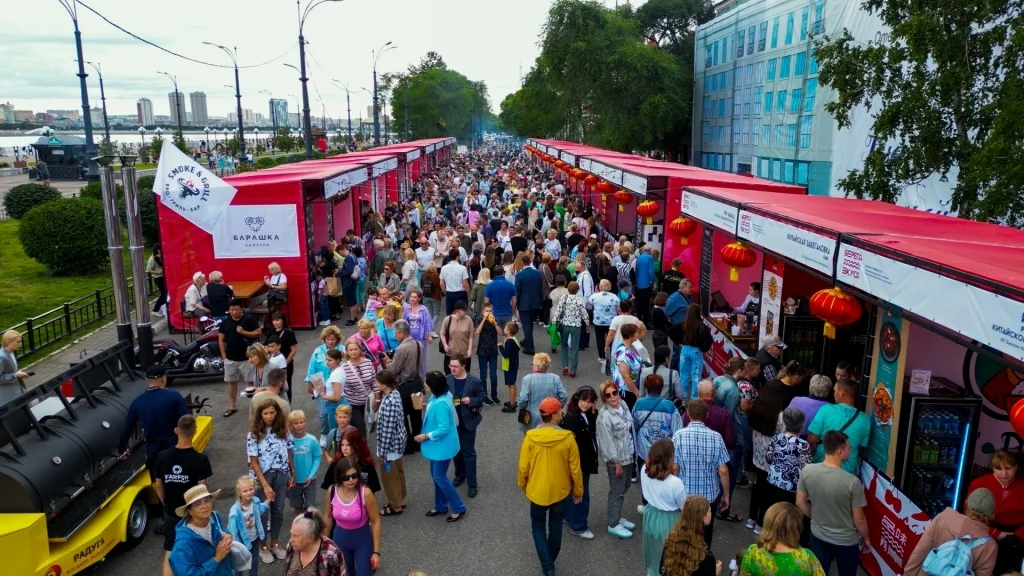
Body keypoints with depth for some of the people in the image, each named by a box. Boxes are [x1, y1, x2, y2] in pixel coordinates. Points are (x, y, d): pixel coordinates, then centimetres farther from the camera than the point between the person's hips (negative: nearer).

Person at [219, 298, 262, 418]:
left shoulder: (249, 319, -7)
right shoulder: (225, 322, 1)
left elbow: (259, 333, -7)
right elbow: (221, 339, 7)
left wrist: (244, 332, -20)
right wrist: (223, 356, 2)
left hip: (246, 358, -3)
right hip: (230, 358, 3)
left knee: (252, 381, 2)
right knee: (231, 382, 12)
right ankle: (232, 406, 23)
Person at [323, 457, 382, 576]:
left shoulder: (365, 493, -24)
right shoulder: (332, 491, -15)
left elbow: (375, 521, -15)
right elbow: (329, 517, 2)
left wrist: (376, 552, -13)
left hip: (362, 540, -3)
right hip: (340, 538, 3)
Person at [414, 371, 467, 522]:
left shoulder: (440, 404, -32)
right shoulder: (439, 397, -2)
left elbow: (444, 429, -29)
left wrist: (426, 436, -20)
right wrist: (426, 407, 3)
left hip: (442, 446, -10)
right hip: (438, 444, 10)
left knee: (439, 477, 3)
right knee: (436, 475, 20)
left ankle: (458, 508, 18)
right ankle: (440, 506, 36)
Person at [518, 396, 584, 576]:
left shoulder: (530, 437, -19)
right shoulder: (567, 438, -20)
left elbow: (523, 467, -9)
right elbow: (575, 468, -11)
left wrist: (522, 484, 11)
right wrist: (578, 490, 5)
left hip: (537, 491, 0)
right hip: (560, 491, 1)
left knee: (538, 527, 19)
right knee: (555, 526, 23)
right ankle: (550, 562, 39)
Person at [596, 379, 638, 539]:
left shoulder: (623, 403, -2)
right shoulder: (604, 416, -25)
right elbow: (607, 442, -21)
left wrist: (634, 451, 13)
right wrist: (616, 462, -17)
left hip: (629, 455, 8)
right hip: (616, 458, -8)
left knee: (624, 487, 21)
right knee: (617, 491, 5)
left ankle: (617, 517, 39)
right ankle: (613, 525, 21)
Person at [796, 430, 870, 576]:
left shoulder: (807, 471, -17)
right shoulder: (852, 481, -28)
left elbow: (800, 503, -3)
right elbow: (859, 519, -16)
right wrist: (866, 538, 4)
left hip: (818, 536, 3)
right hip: (846, 541, -3)